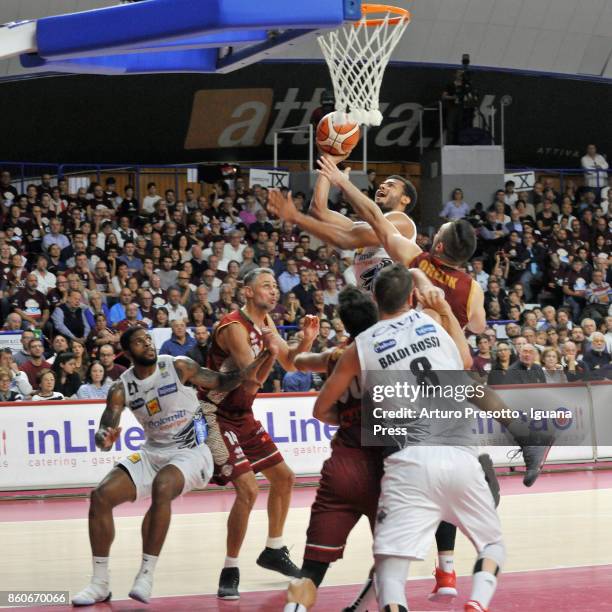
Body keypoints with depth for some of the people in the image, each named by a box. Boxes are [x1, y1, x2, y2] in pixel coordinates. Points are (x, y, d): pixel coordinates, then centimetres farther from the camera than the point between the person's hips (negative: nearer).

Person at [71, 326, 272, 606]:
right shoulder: (122, 388, -2)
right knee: (100, 496, -11)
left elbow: (220, 382, 0)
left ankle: (146, 575, -30)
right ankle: (100, 583, 0)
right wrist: (104, 439, -34)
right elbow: (105, 430, -8)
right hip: (152, 453, 5)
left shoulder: (178, 367, -9)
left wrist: (243, 375, -21)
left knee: (161, 486, -36)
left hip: (191, 453, -5)